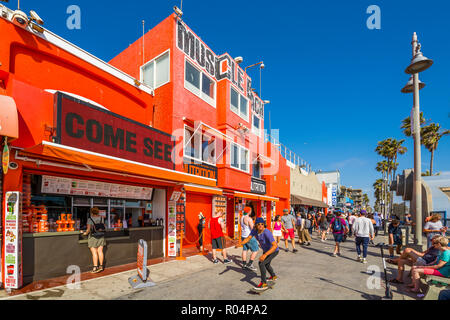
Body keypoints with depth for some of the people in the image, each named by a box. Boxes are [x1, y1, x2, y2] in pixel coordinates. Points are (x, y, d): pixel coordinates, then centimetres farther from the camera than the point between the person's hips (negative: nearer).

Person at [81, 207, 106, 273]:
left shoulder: (90, 219, -8)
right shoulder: (101, 218, 3)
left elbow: (88, 229, -13)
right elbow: (104, 227, 6)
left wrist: (85, 233, 5)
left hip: (93, 237, -4)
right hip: (101, 237, 4)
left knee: (94, 252, -3)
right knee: (100, 251, 7)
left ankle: (95, 267, -4)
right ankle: (101, 266, 11)